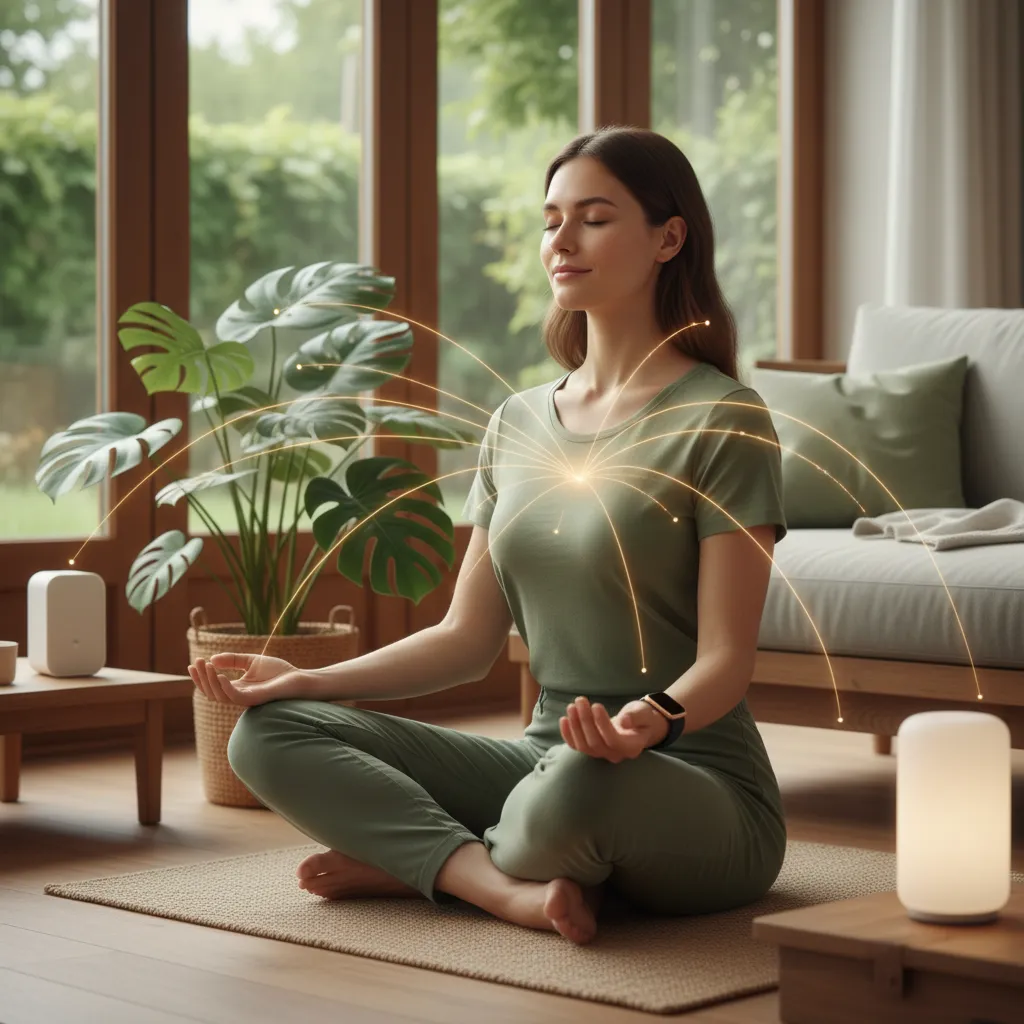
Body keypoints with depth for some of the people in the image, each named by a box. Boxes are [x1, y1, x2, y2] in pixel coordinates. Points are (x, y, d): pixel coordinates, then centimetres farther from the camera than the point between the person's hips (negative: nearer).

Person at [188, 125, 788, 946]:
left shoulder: (721, 419, -8)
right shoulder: (517, 423, 12)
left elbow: (724, 661, -14)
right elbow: (470, 639, 11)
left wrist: (654, 720, -36)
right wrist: (310, 680, -2)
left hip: (695, 787, -6)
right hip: (545, 761, 6)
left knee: (582, 782, -41)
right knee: (271, 733, -7)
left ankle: (419, 858, -9)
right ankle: (512, 887, -20)